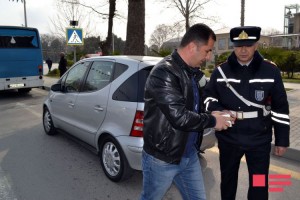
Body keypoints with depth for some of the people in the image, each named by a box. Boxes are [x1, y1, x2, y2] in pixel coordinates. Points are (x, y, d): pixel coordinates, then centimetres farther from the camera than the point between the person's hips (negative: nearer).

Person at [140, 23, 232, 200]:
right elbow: (179, 117, -29)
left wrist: (215, 113, 3)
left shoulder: (193, 72, 5)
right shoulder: (164, 72, -22)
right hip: (162, 158, -7)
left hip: (190, 155, 8)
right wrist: (212, 120, -14)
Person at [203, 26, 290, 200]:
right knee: (228, 180, 21)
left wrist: (282, 139, 2)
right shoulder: (221, 71, -2)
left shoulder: (270, 71, -4)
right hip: (228, 138, 2)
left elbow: (280, 107, 0)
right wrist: (218, 110, -15)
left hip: (259, 140, -1)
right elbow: (208, 95, 7)